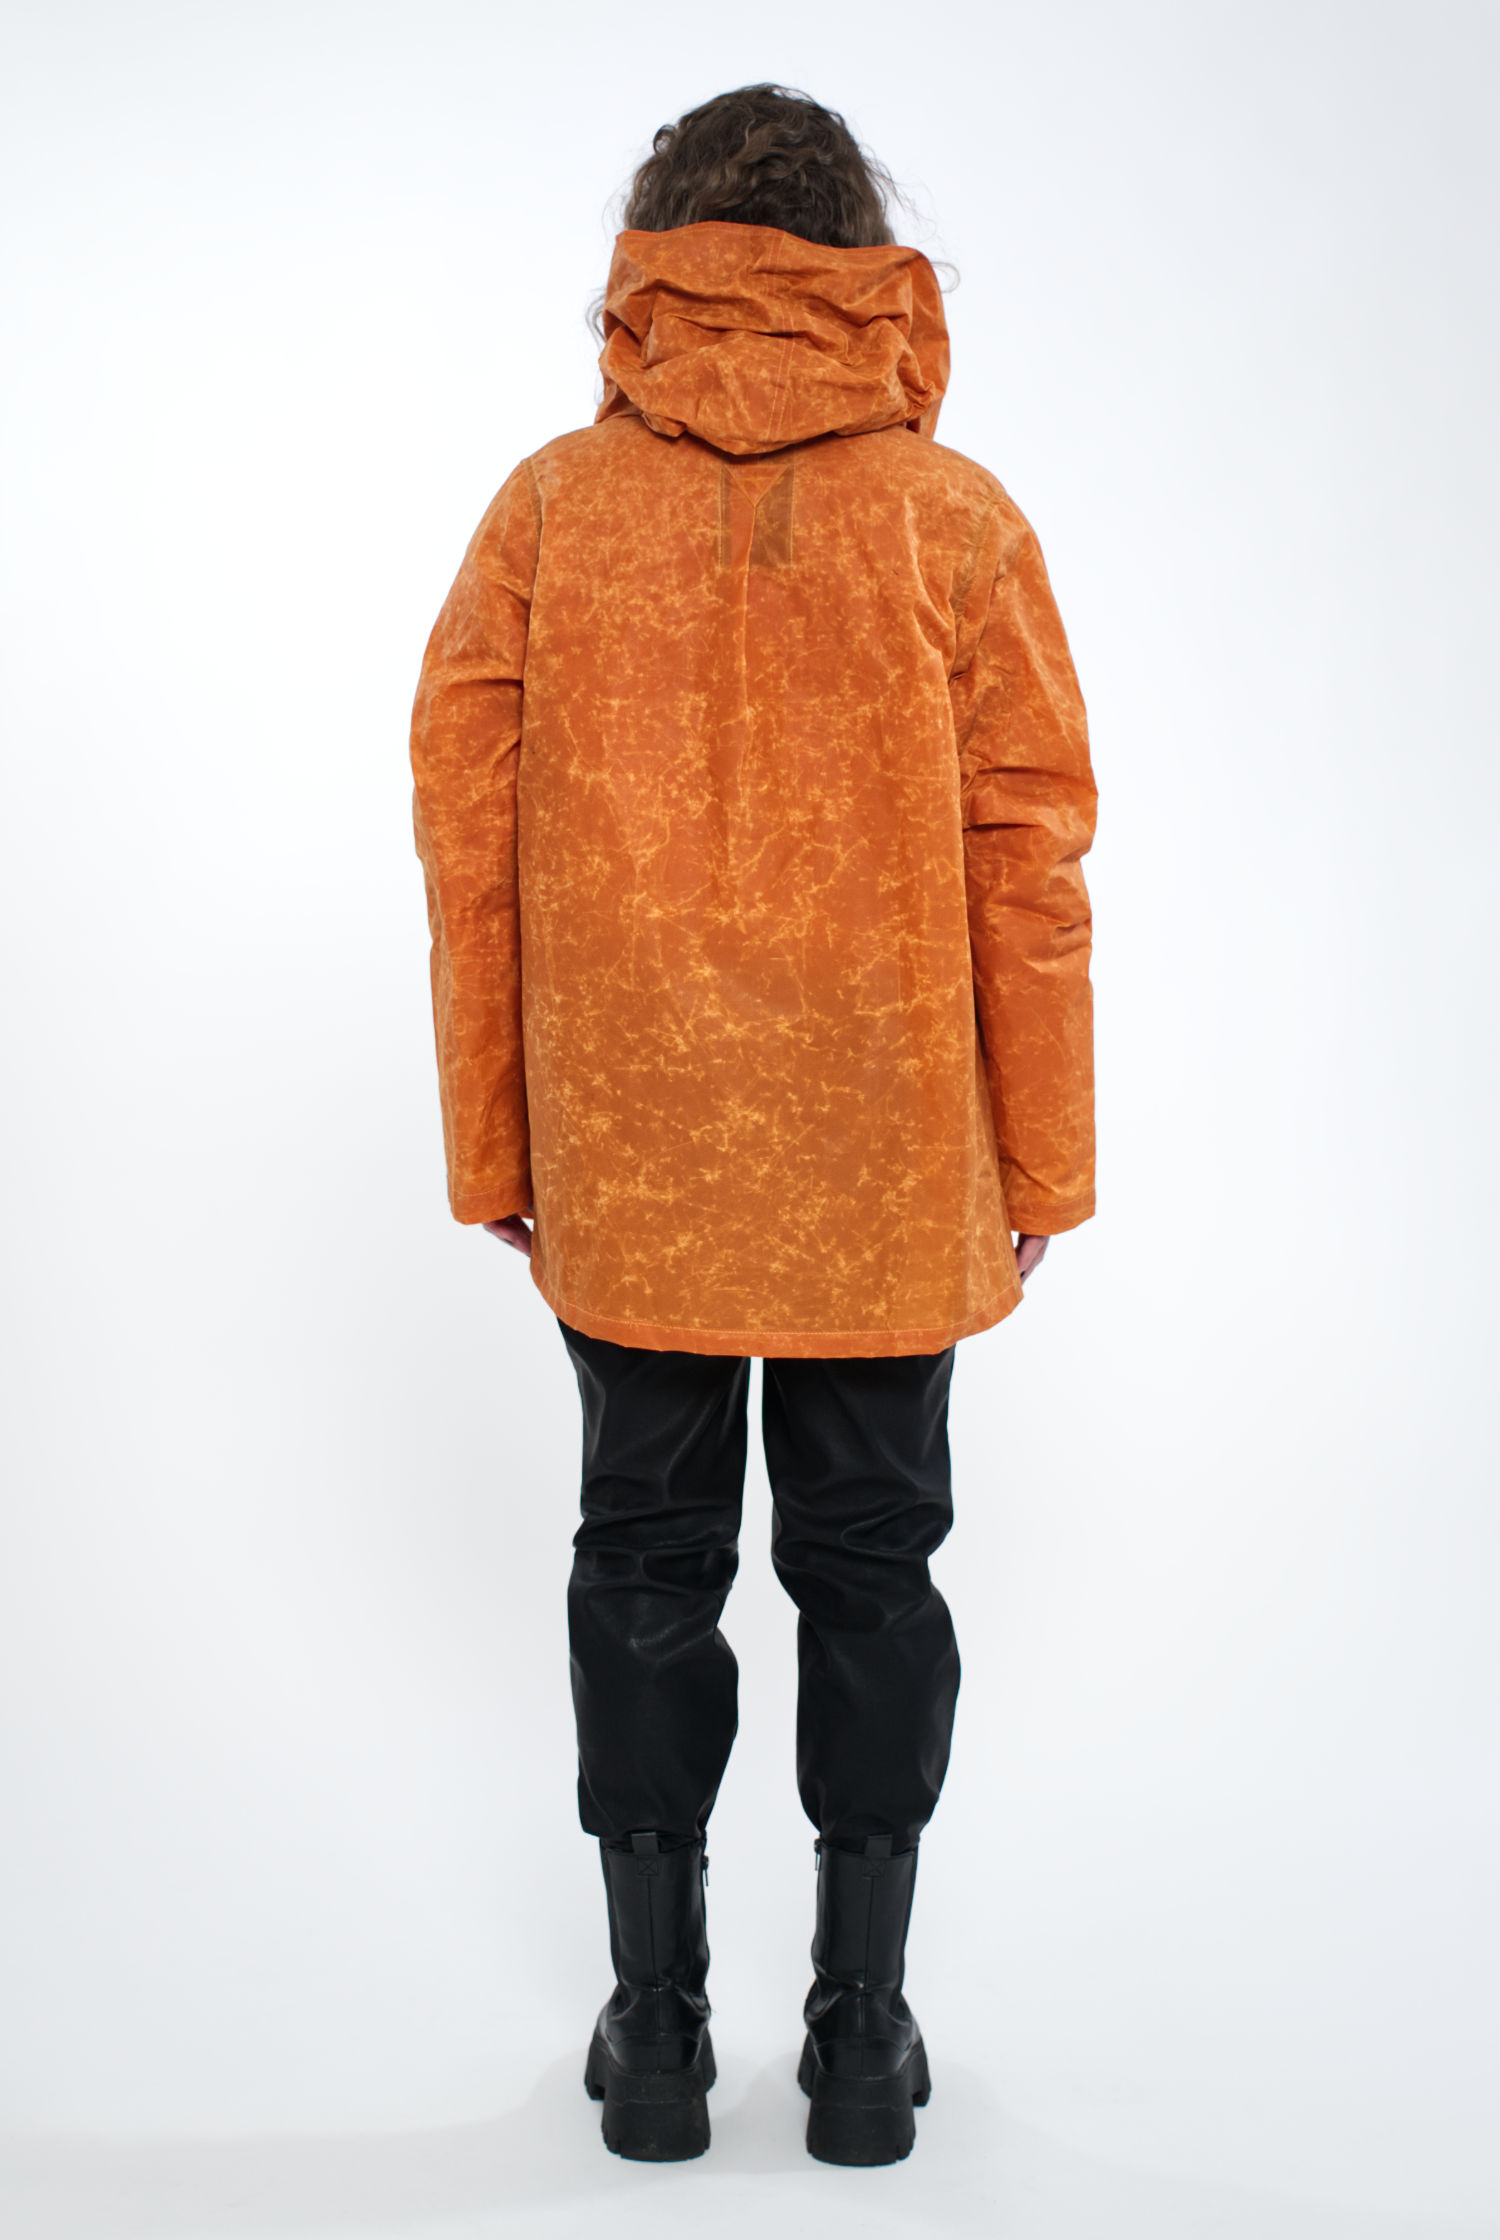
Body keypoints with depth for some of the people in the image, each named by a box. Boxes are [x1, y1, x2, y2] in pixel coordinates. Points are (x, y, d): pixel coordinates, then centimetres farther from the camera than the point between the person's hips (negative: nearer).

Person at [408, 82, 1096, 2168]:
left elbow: (469, 850, -2)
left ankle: (658, 2032, 23)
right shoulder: (952, 514, -5)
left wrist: (496, 1156, 6)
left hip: (626, 1168, 1)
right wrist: (1038, 1166, 4)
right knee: (870, 1564, 13)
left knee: (645, 1562, 13)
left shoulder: (549, 510, -3)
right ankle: (864, 2033, 23)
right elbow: (1029, 855, -5)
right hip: (888, 1175, 0)